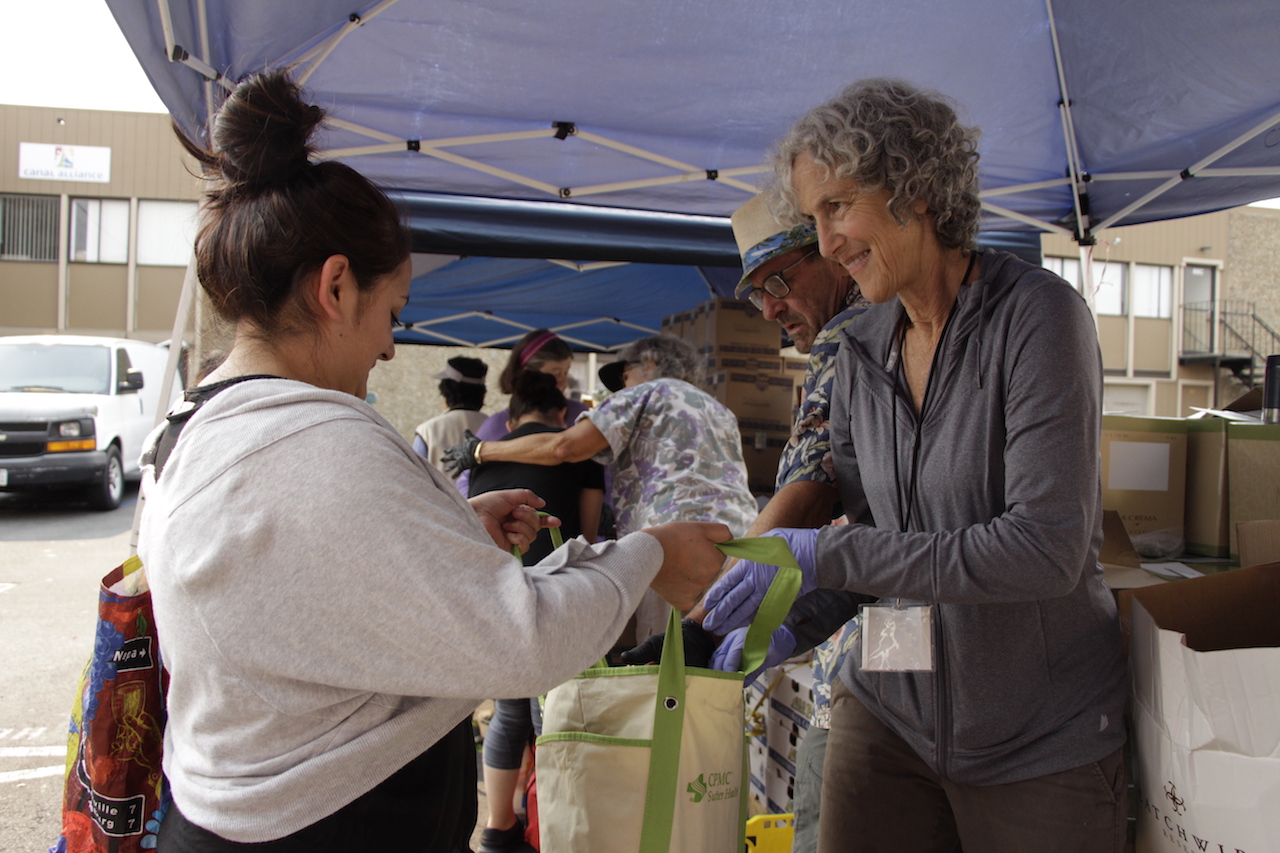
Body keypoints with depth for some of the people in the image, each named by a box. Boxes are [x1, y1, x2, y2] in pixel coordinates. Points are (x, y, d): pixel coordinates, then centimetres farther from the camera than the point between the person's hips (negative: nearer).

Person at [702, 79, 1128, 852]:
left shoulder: (1035, 315, -15)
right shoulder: (863, 351, 2)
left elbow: (1047, 548, -24)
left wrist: (829, 556, -24)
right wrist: (794, 627, -9)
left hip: (1041, 737, -4)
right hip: (890, 709, 5)